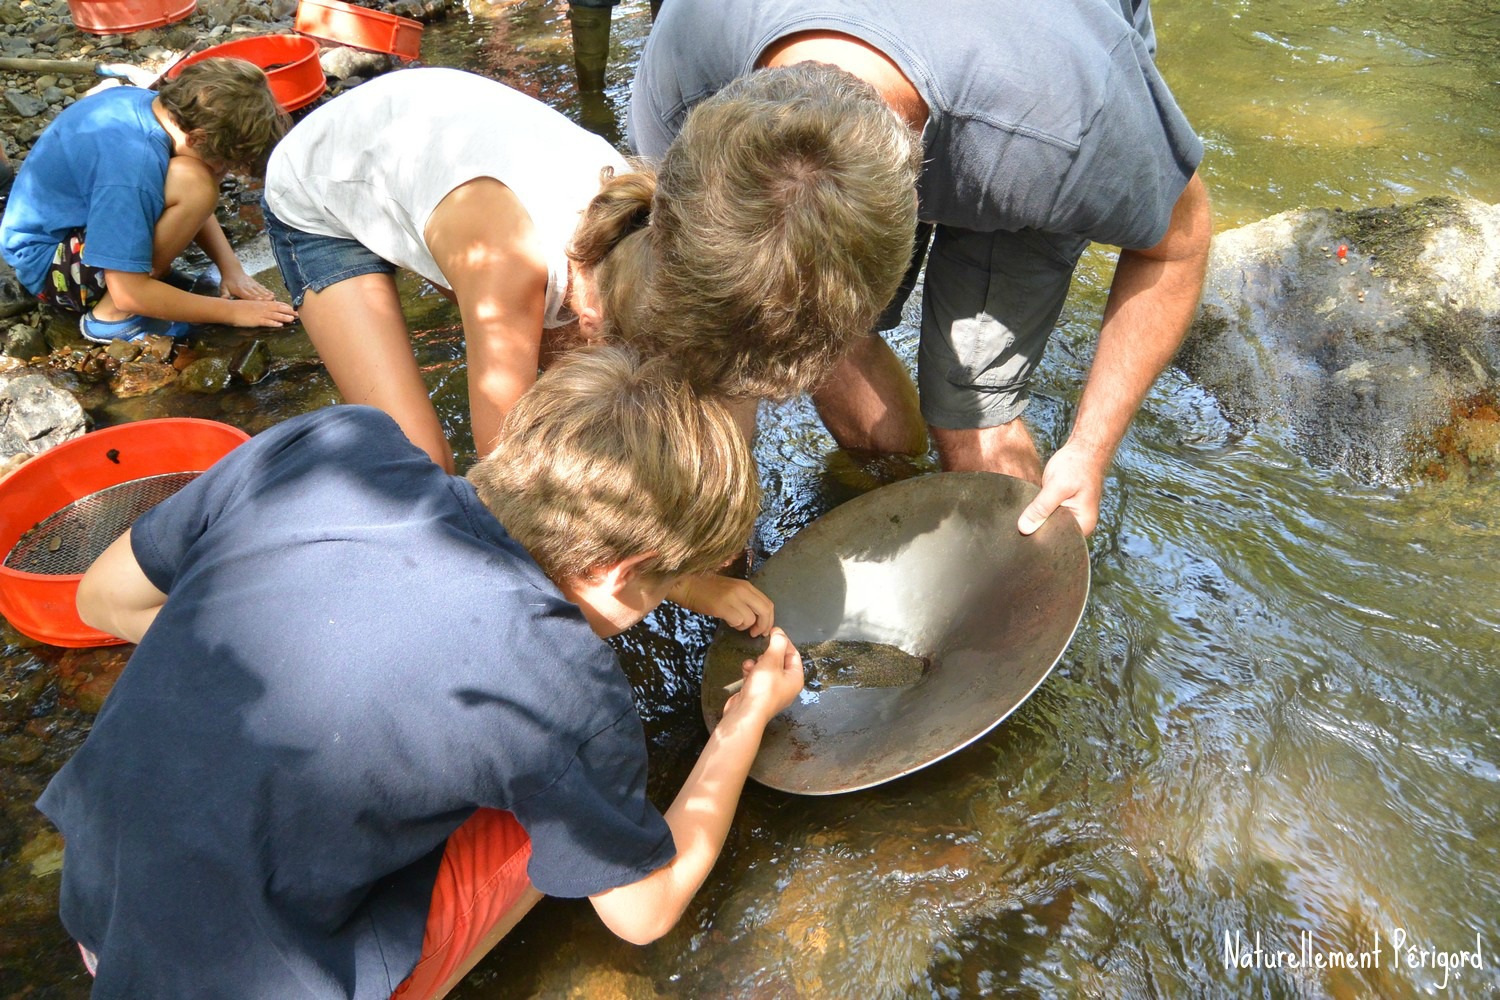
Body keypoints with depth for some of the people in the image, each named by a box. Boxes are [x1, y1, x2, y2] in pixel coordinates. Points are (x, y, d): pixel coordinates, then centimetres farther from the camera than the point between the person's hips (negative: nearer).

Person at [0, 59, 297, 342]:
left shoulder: (147, 102, -8)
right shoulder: (133, 167, -34)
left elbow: (188, 210, 7)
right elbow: (129, 294, -30)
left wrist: (231, 268, -3)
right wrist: (233, 311, -22)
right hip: (46, 263, -9)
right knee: (194, 186, -30)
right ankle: (111, 316, -16)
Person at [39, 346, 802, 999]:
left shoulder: (325, 444, -13)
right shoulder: (563, 677, -25)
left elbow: (103, 599, 4)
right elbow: (644, 911, -5)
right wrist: (752, 714, 7)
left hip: (90, 901, 6)